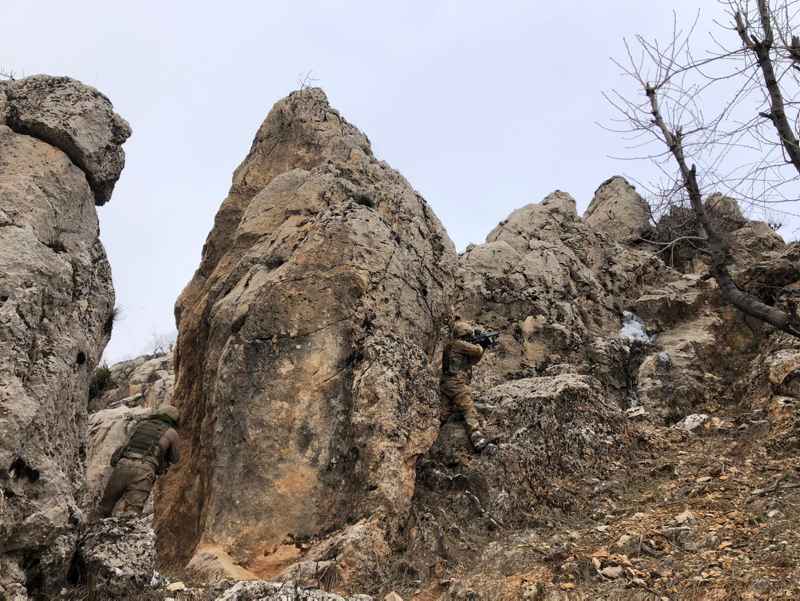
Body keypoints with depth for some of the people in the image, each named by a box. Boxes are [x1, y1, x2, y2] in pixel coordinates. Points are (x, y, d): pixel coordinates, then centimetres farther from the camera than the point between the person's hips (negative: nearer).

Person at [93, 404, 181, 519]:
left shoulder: (142, 423, 24)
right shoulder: (171, 432, 13)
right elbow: (175, 459, 25)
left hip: (123, 463, 4)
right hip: (143, 470, -3)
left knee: (106, 503, 18)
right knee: (132, 511, -13)